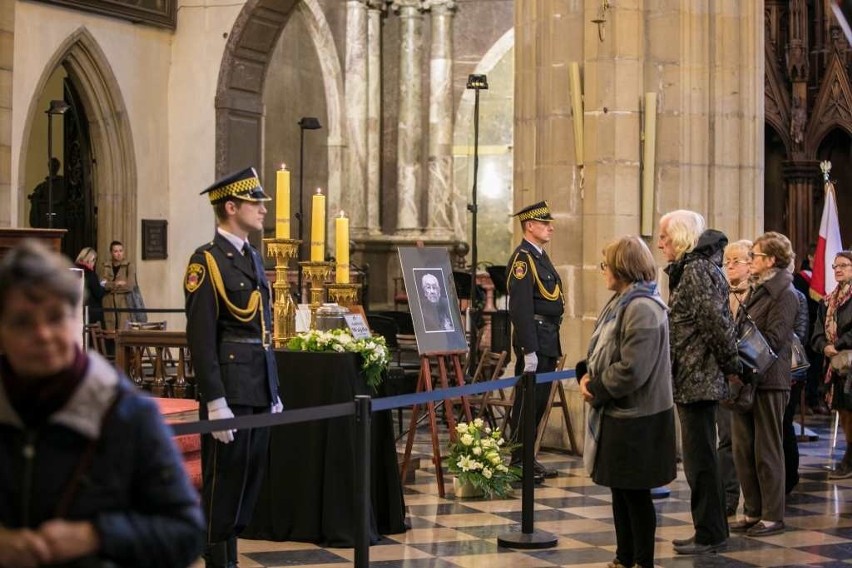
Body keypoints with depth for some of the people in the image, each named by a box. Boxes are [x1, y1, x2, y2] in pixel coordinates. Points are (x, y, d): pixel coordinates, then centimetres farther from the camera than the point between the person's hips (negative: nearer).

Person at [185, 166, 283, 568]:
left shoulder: (253, 258, 16)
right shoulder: (207, 260, -10)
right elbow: (201, 338, -15)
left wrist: (274, 392, 18)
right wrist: (215, 401, -19)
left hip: (259, 389, 8)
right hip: (229, 390, -8)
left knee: (250, 479, 12)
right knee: (224, 481, -1)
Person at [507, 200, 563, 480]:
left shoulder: (541, 257, 17)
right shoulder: (523, 258, -13)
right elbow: (521, 308, -20)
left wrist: (552, 343, 18)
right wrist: (529, 350, -23)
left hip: (549, 339, 10)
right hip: (534, 339, -10)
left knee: (539, 401, 13)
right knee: (527, 401, -5)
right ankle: (519, 463, 1)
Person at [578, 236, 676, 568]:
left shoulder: (642, 309, -20)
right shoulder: (620, 303, 11)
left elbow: (632, 370, -25)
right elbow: (602, 351, 18)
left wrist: (596, 389, -13)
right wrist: (588, 376, -2)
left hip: (637, 419, -10)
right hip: (618, 413, 10)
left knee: (635, 492, 1)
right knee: (619, 489, 16)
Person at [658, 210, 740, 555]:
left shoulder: (697, 270, -15)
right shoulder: (690, 269, 16)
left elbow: (715, 321, -22)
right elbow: (717, 321, 19)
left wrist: (730, 365, -14)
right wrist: (729, 365, 17)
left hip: (698, 380, -10)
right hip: (694, 380, 10)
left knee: (700, 460, -4)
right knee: (699, 459, 15)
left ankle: (710, 535, 2)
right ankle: (711, 530, 22)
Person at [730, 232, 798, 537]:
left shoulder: (784, 294, -10)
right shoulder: (757, 290, 16)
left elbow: (773, 339, -18)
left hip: (768, 382, -8)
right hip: (746, 380, 8)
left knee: (767, 451, -1)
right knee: (743, 449, 10)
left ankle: (773, 516, 8)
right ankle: (752, 512, 19)